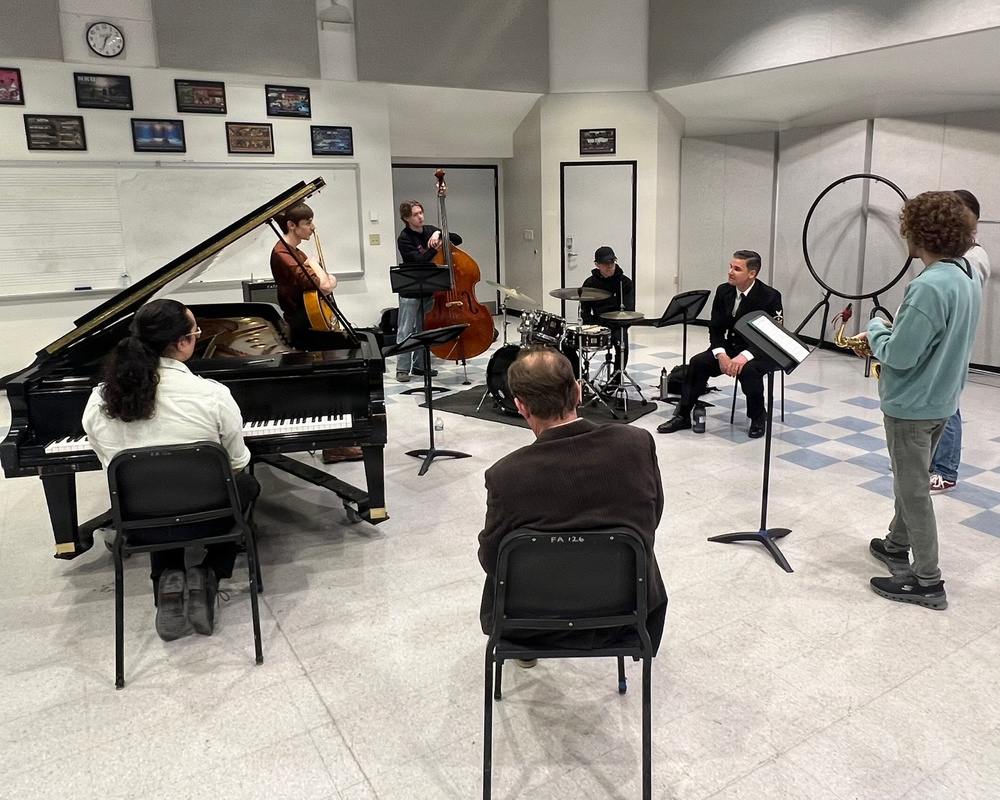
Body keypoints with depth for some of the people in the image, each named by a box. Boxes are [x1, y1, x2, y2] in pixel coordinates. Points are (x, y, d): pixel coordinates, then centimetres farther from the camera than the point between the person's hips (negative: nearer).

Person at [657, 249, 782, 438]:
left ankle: (758, 417, -7)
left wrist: (745, 356, -35)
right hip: (732, 347, 5)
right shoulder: (723, 291, -3)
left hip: (761, 352, -4)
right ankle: (683, 415, -10)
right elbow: (716, 329, 0)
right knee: (698, 362, -19)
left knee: (748, 370, -35)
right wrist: (720, 354, -20)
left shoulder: (770, 296, -17)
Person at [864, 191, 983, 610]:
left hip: (911, 405, -9)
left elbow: (898, 355, -26)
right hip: (942, 399, 9)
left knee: (914, 490, 3)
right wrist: (891, 334, 6)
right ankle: (897, 545, 40)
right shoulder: (969, 276, 4)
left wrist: (875, 330, -8)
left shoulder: (929, 286, -28)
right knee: (911, 480, 23)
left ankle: (927, 581, 13)